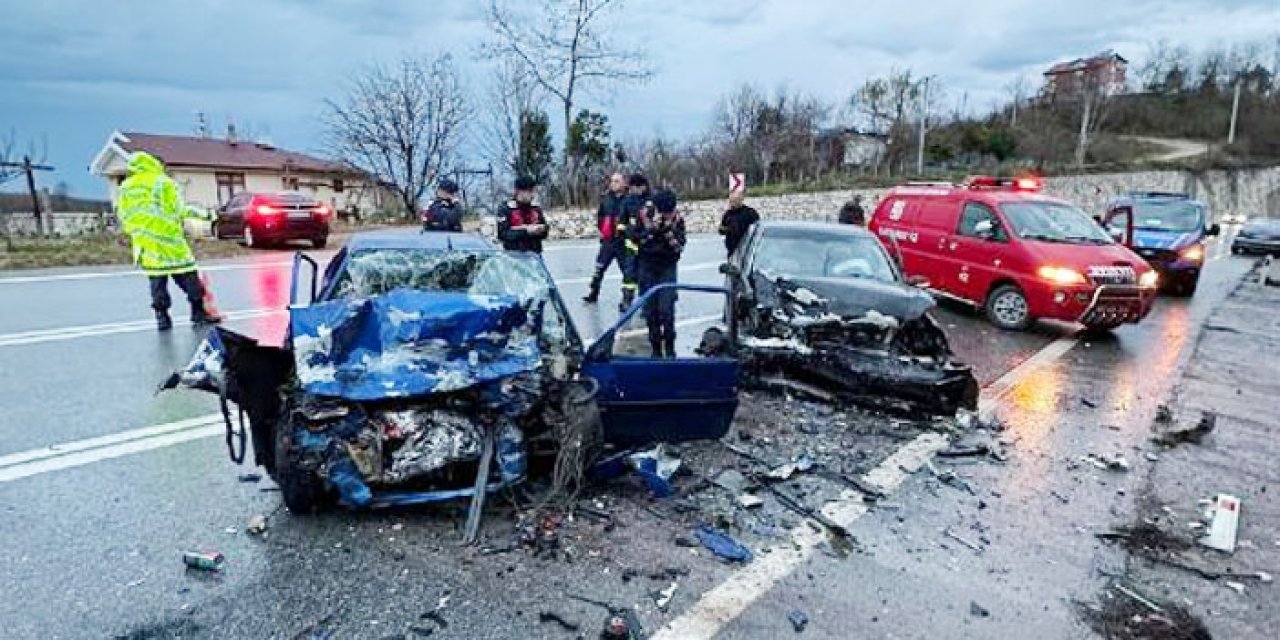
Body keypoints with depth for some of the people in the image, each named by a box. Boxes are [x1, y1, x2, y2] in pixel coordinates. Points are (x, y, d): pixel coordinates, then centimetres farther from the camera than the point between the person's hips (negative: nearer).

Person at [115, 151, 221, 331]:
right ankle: (198, 312, 1)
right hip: (168, 238, -5)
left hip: (144, 242, 5)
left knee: (156, 280, 8)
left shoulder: (125, 187, 12)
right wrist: (201, 214, 1)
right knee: (187, 275, 1)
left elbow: (122, 215, 13)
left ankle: (162, 317, 6)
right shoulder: (164, 182, -4)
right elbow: (178, 209, -9)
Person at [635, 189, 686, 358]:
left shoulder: (677, 218, -5)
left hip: (668, 267, -1)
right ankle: (656, 346, 14)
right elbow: (637, 239, -6)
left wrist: (668, 230, -22)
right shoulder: (644, 214, -4)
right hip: (647, 266, 1)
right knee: (650, 309, 2)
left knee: (666, 309, -11)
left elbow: (680, 247, -9)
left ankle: (670, 346, 5)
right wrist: (652, 228, -19)